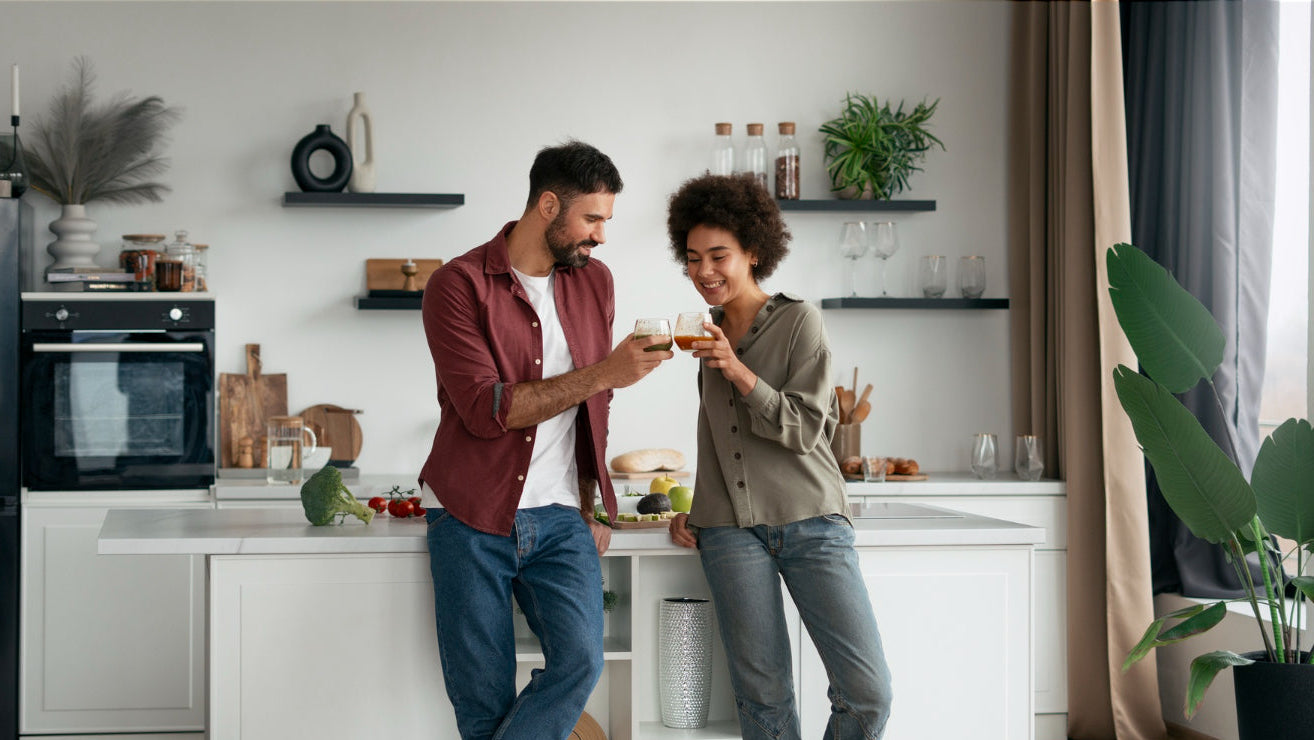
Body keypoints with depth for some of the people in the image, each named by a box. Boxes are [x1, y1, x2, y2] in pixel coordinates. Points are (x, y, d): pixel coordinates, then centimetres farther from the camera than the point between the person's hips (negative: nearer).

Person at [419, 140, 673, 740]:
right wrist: (602, 374, -20)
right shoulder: (459, 285, -7)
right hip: (472, 517, -4)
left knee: (581, 657, -18)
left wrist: (589, 506, 14)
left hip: (559, 519, 4)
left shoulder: (594, 282, 11)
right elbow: (486, 409, -18)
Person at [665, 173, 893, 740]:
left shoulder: (799, 321, 0)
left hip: (810, 520, -3)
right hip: (731, 529, 4)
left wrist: (737, 370, -17)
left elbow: (804, 429, -8)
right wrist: (696, 510, 17)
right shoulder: (709, 333, 17)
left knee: (867, 692, -11)